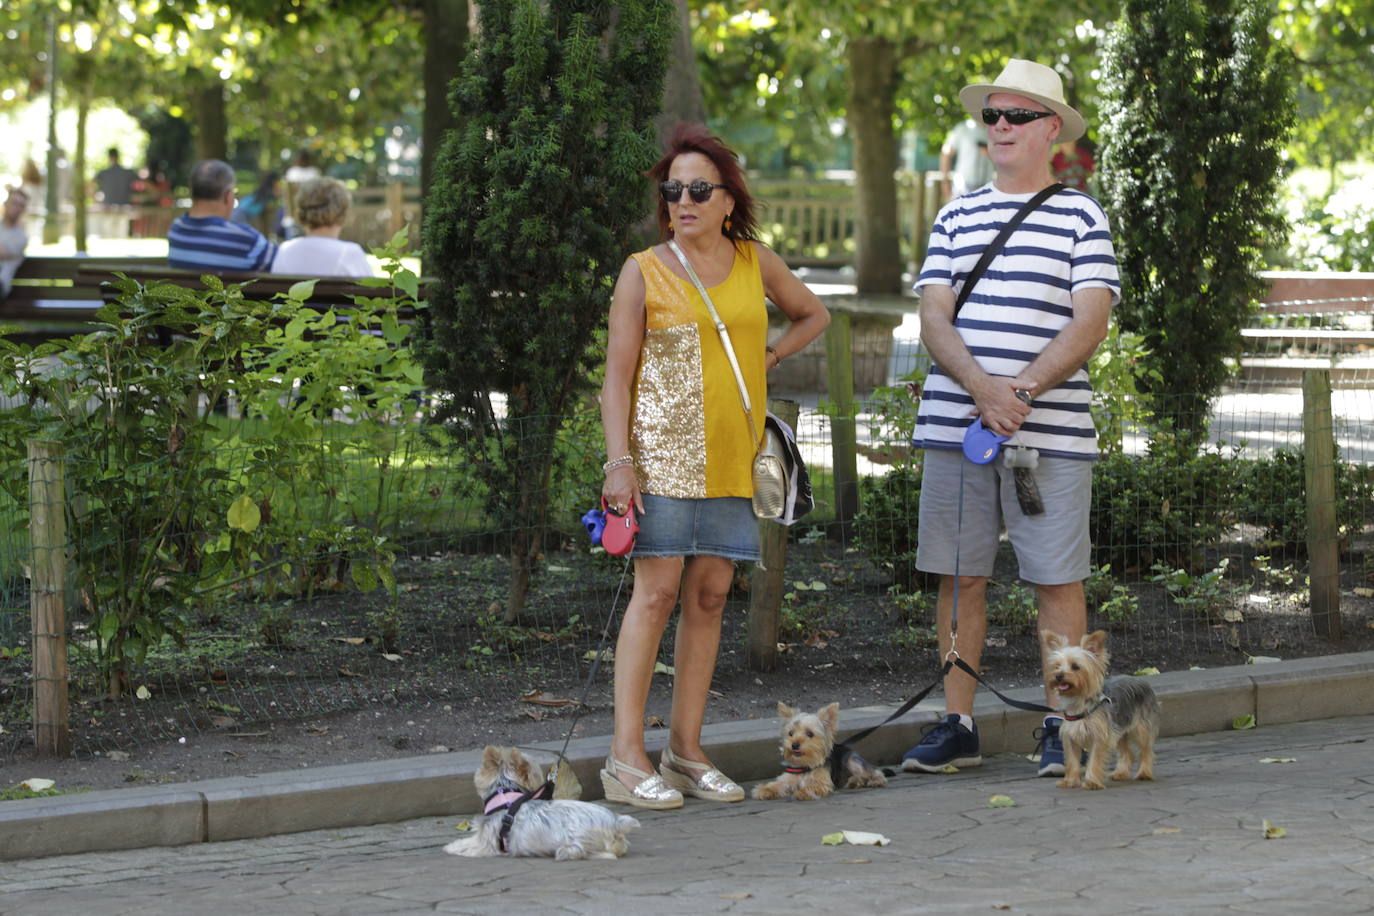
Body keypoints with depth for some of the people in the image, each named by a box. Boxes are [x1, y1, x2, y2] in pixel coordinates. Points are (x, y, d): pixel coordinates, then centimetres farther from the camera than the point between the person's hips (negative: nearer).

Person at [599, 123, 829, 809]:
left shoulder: (756, 263, 10)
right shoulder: (644, 271, 0)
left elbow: (813, 315, 28)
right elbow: (617, 376, -2)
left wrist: (769, 358, 11)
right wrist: (620, 462, -12)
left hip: (732, 456, 4)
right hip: (664, 450, -4)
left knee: (709, 595, 4)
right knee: (657, 592, -10)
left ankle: (686, 748, 10)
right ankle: (627, 757, -9)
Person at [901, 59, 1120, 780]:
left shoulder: (1081, 217, 5)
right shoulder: (955, 218, 14)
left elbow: (1089, 324, -4)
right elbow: (933, 320, 5)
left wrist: (1022, 391, -16)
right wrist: (982, 388, -13)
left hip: (1050, 430, -3)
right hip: (953, 423, 3)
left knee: (1057, 579, -3)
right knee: (960, 577, 4)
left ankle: (1061, 731, 4)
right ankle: (956, 726, 11)